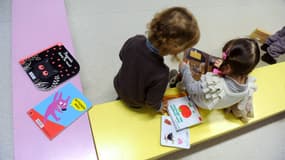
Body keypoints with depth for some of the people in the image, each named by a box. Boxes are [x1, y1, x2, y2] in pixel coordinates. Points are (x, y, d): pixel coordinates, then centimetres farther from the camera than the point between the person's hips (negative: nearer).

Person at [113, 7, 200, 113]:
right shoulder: (160, 74, -44)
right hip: (135, 103, -3)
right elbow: (152, 101, -25)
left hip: (119, 87, 4)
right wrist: (158, 107, -1)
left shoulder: (134, 41, -31)